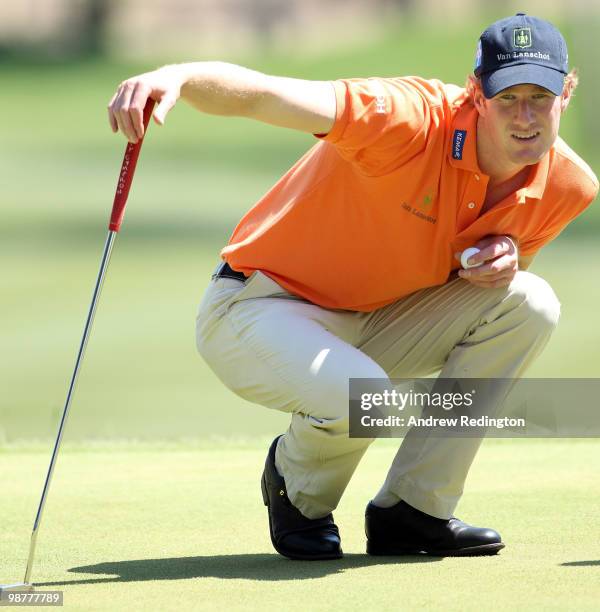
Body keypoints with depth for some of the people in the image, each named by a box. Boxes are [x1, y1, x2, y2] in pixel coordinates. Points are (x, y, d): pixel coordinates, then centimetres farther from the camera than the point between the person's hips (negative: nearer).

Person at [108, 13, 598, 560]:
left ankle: (413, 511, -3)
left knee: (529, 303, -14)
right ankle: (297, 489, 4)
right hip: (262, 310, -6)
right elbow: (263, 95, -41)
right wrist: (177, 77, -62)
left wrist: (506, 255, -12)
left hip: (374, 324, 6)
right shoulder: (412, 119, -29)